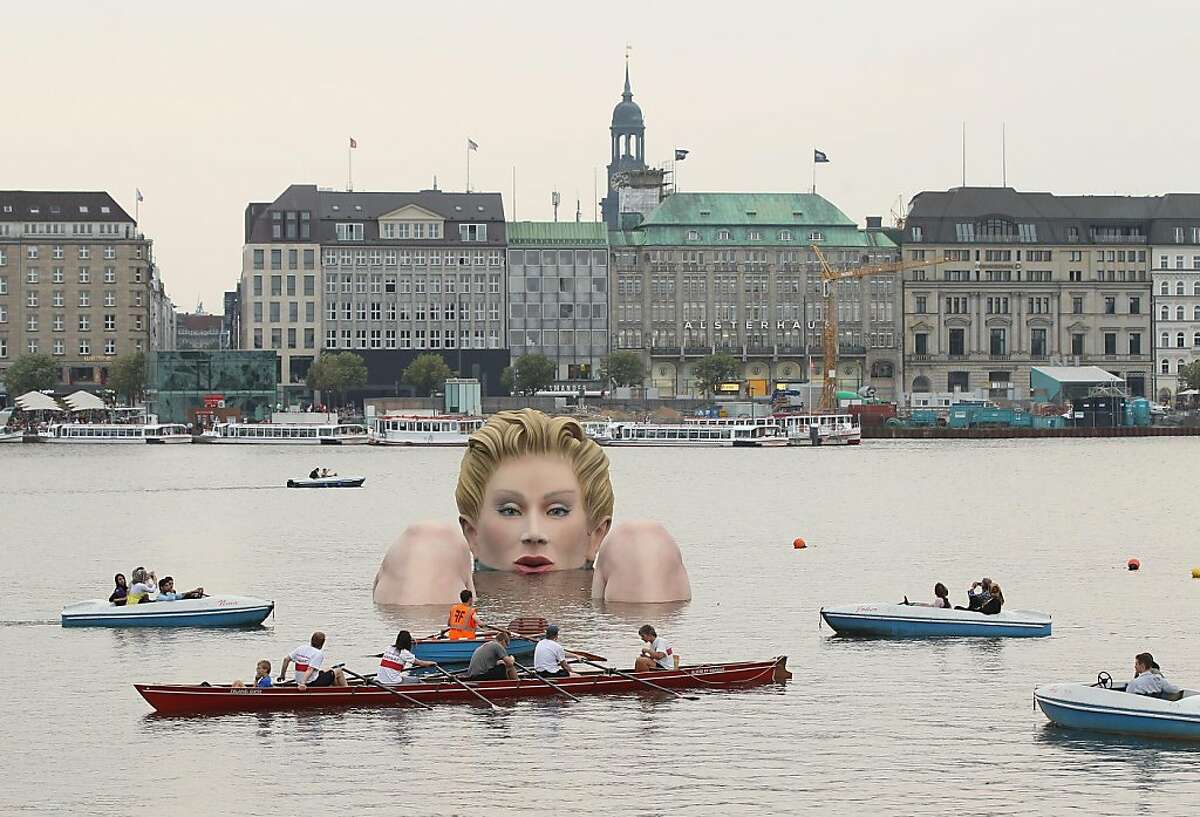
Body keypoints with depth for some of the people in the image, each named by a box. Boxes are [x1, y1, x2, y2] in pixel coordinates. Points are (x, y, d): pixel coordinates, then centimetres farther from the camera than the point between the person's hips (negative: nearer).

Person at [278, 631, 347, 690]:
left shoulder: (300, 648, 3)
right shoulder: (318, 653, -16)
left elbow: (286, 660, 4)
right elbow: (310, 669, -25)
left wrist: (282, 675, 13)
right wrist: (303, 683, -31)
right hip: (313, 683, -8)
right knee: (338, 672, 8)